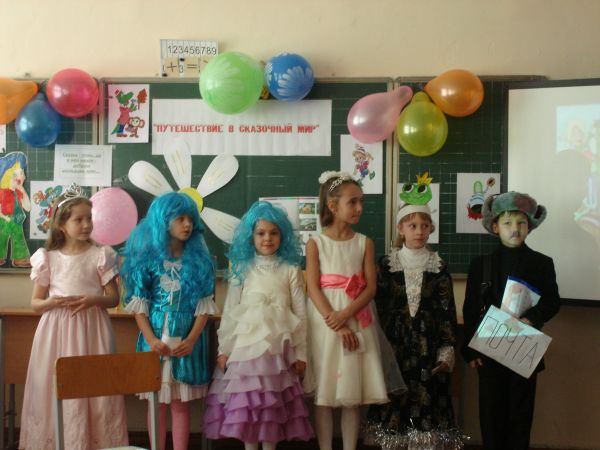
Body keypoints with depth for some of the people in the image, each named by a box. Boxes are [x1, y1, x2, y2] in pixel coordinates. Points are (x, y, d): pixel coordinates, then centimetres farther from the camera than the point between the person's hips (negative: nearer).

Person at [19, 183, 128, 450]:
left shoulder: (100, 255, -1)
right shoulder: (48, 258, 2)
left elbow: (113, 299, 3)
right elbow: (35, 302, 7)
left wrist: (93, 300, -16)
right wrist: (52, 302, -14)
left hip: (91, 330, -1)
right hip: (57, 330, 1)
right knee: (55, 390, 2)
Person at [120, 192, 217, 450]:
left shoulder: (198, 259, 2)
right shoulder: (146, 257, -1)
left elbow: (204, 305, -1)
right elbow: (138, 305, -3)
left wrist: (191, 339, -11)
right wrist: (151, 339, -12)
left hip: (186, 341, 1)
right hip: (156, 339, -1)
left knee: (181, 403, 5)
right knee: (157, 402, 6)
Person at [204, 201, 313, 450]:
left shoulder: (290, 270, 3)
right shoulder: (242, 269, 6)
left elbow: (300, 312, 3)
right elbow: (230, 311, 5)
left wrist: (300, 353, 0)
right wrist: (223, 349, 1)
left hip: (278, 347, 0)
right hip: (245, 346, 1)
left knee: (273, 405, 4)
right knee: (246, 403, 1)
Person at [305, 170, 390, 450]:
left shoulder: (364, 243, 5)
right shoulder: (315, 243, 0)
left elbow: (370, 288, -2)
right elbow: (313, 289, -8)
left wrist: (345, 316, -16)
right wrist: (335, 325, -17)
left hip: (356, 321, 2)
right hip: (324, 322, -2)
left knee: (353, 394, 4)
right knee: (323, 394, 2)